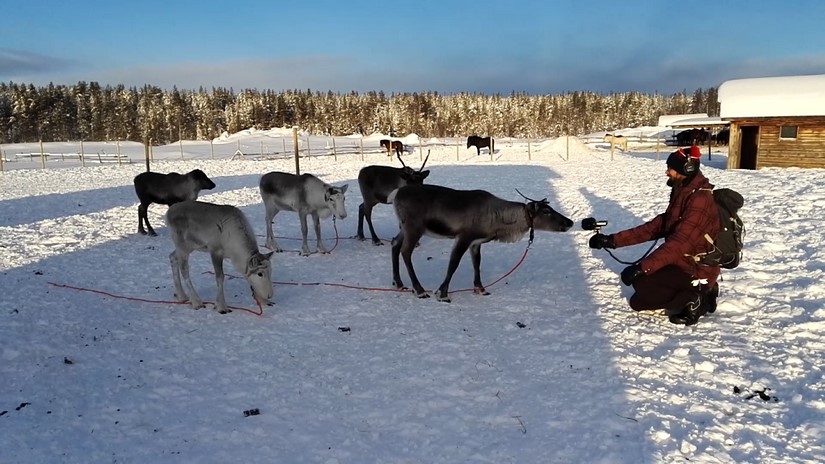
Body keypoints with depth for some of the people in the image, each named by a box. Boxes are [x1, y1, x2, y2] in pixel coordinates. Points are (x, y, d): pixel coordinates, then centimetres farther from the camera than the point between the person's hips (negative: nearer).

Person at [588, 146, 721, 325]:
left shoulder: (700, 200, -23)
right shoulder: (683, 194, 8)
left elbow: (679, 242, -32)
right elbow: (655, 226, 7)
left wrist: (642, 267, -39)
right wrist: (613, 240, -1)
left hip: (694, 270, -10)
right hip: (683, 262, 10)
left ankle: (691, 301, -5)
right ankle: (699, 295, 14)